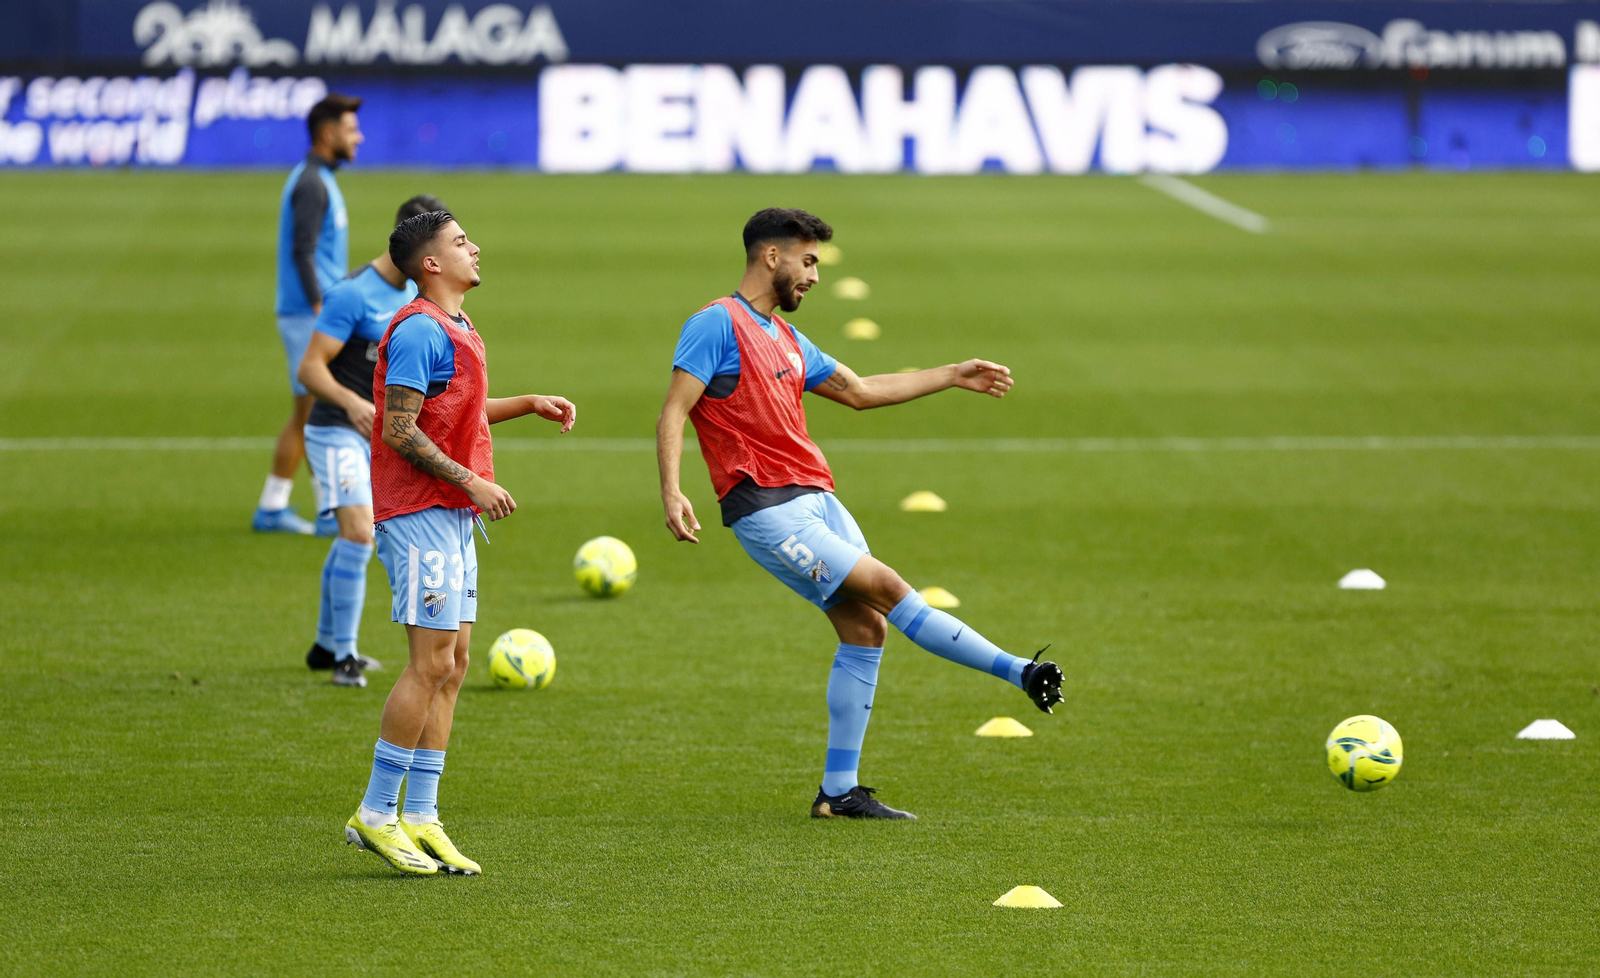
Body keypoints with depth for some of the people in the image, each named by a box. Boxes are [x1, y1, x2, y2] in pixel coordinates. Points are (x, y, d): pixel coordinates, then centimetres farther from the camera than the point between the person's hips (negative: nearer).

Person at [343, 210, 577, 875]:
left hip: (453, 517, 10)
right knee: (433, 664, -11)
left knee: (451, 667, 7)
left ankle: (420, 819, 9)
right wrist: (470, 481, -20)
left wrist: (530, 404, 22)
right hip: (420, 514, -10)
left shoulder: (454, 329, 17)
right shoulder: (419, 330, -14)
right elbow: (399, 429, -19)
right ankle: (376, 814, -6)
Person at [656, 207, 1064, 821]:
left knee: (865, 627, 2)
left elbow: (860, 391, 31)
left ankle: (839, 792, 5)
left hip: (816, 500, 9)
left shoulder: (786, 339, 20)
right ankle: (1019, 673, -11)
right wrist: (671, 493, -26)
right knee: (886, 588, -14)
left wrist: (953, 376, 34)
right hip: (767, 511, -9)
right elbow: (673, 412, -13)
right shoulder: (718, 324, -6)